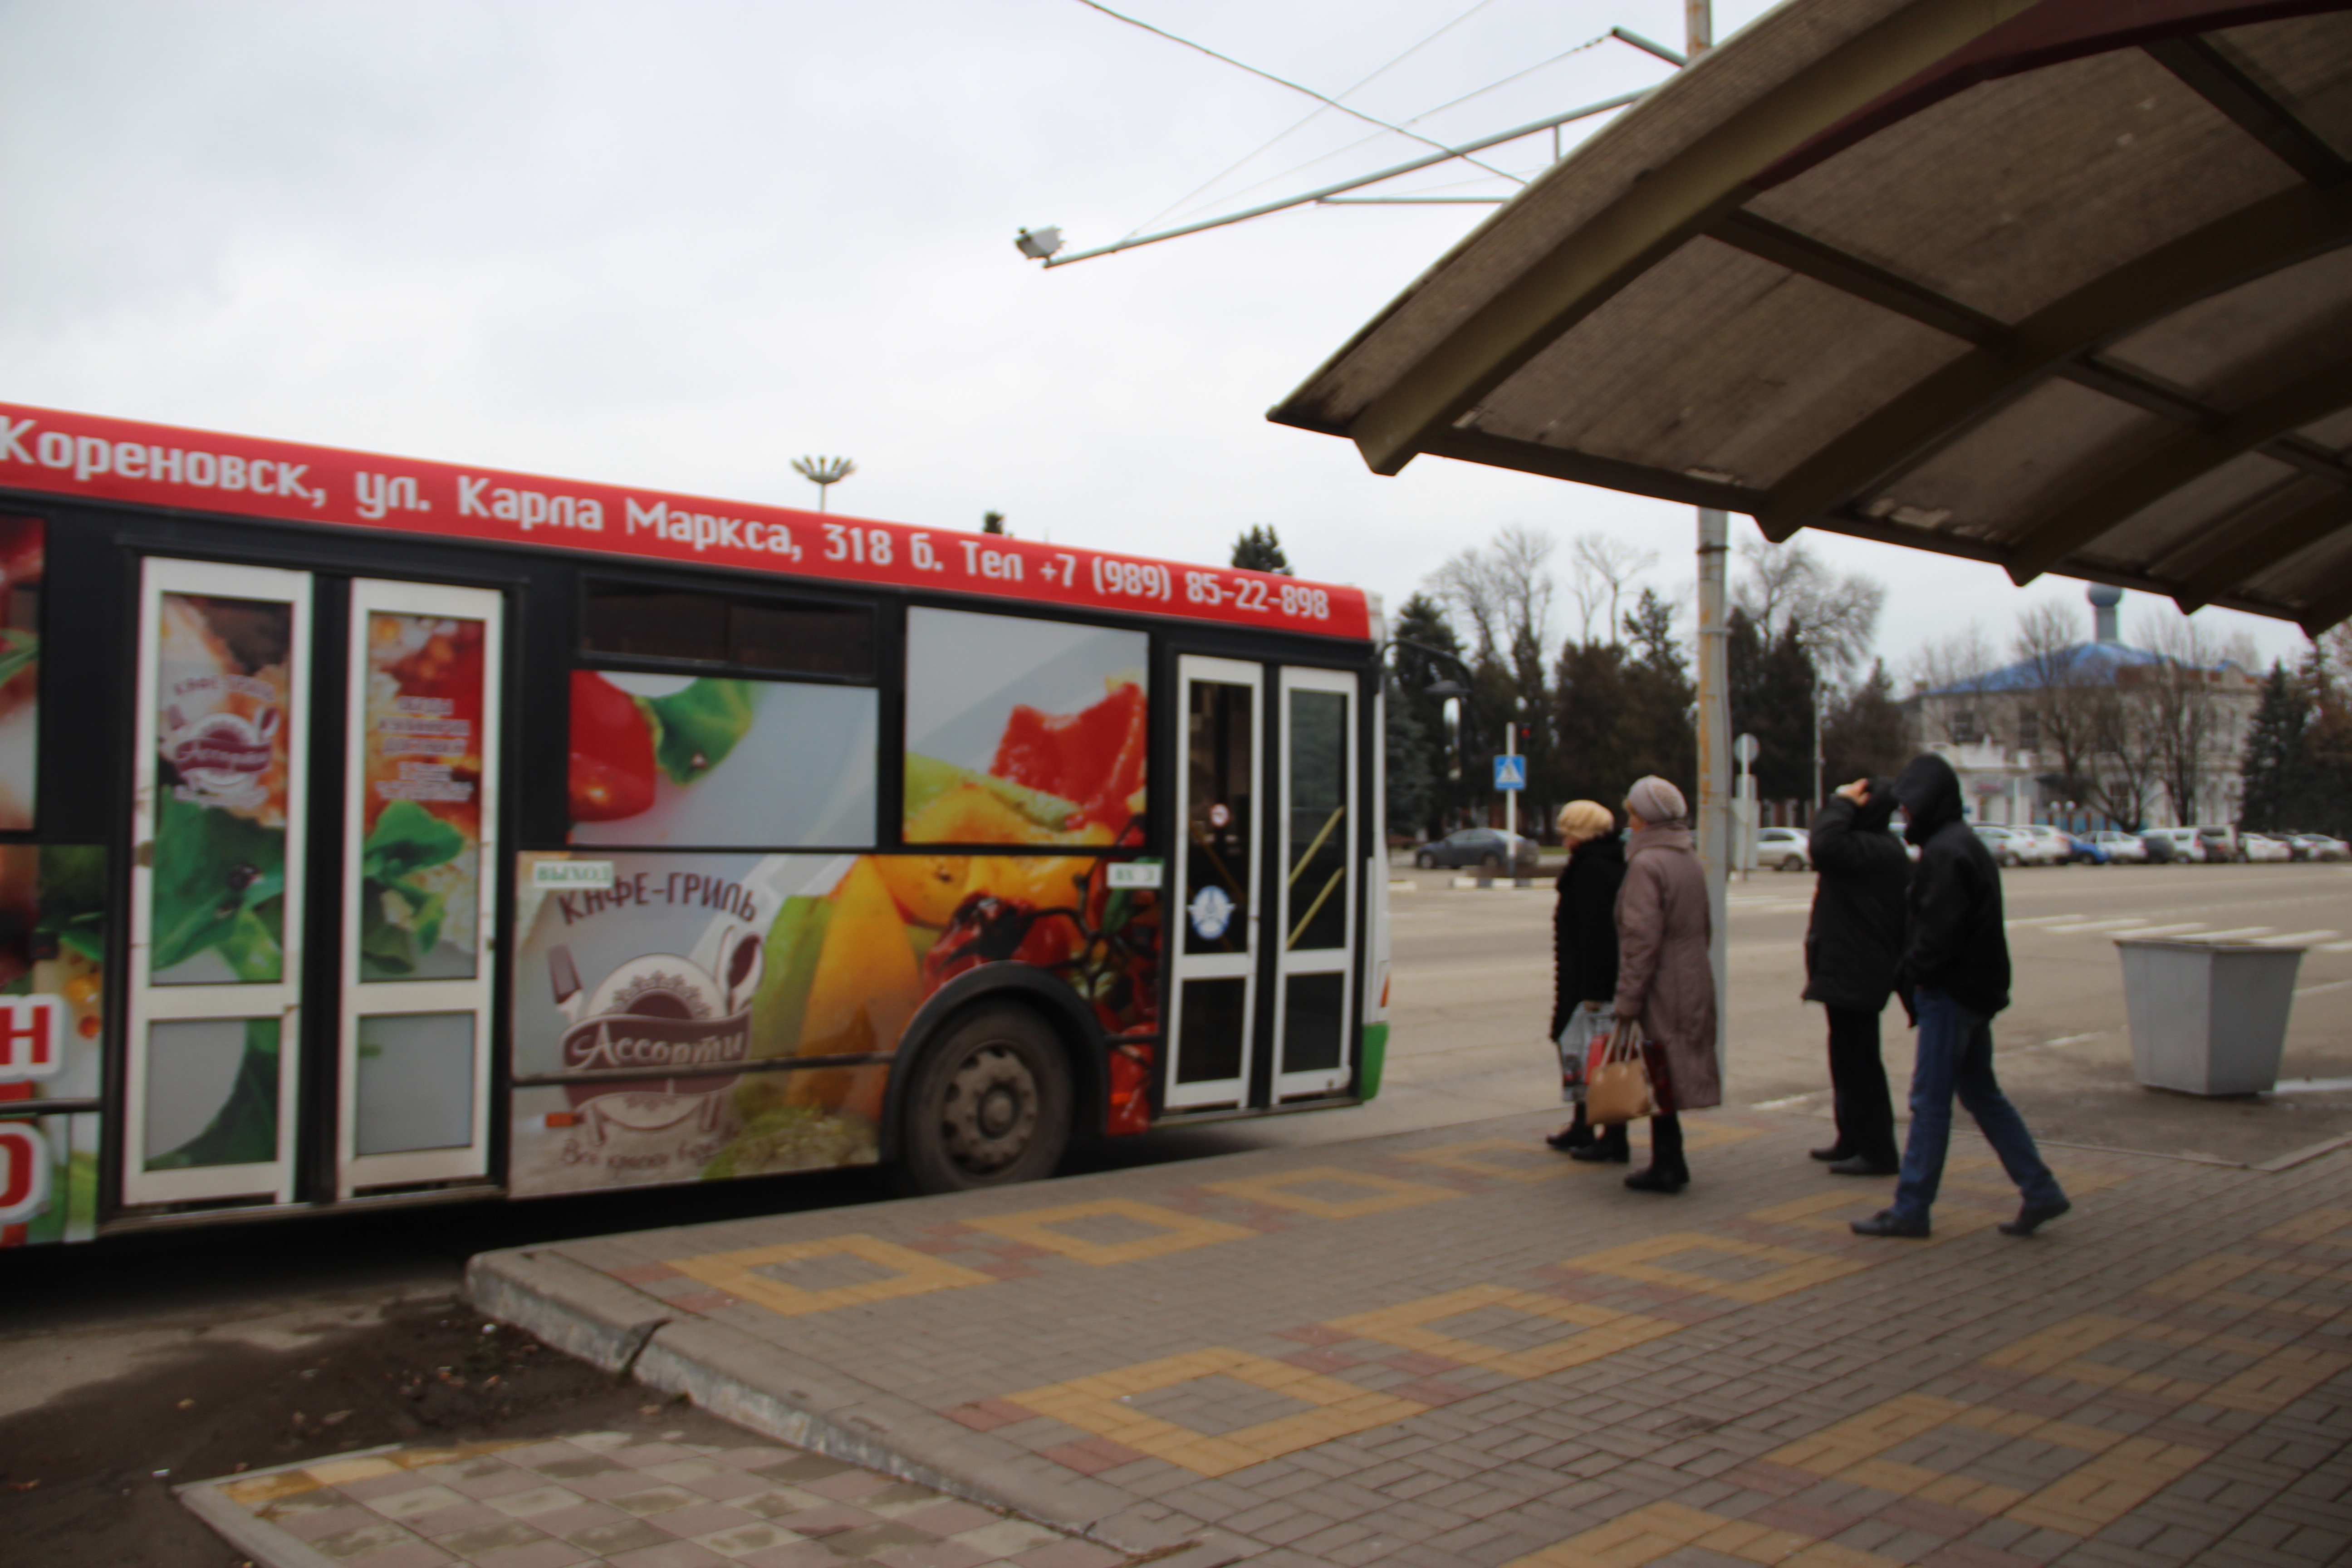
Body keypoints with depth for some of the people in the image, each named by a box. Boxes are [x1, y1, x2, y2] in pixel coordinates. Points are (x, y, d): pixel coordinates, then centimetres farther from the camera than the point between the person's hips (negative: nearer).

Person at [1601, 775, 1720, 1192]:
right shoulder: (1690, 860, 11)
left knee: (1659, 1077, 0)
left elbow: (1641, 940, -20)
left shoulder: (1646, 864, -16)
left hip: (1661, 991, -8)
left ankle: (1666, 1167, 5)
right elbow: (1704, 928, 18)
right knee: (1672, 1075, 15)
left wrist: (1628, 1001, -18)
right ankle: (1672, 1163, 22)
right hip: (1693, 983, 8)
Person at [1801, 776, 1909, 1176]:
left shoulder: (1875, 851, -21)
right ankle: (1853, 1141, 29)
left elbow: (1826, 847, -36)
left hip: (1856, 975, -11)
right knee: (1850, 1060, 19)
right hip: (1850, 973, 11)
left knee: (1858, 1063, -5)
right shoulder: (1876, 849, 14)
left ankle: (1877, 1152, 2)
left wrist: (1842, 803, -25)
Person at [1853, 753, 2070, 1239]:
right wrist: (1913, 977, 11)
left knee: (1930, 1101, -3)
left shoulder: (1945, 852, -18)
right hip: (1975, 989, 10)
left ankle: (1911, 1209, 3)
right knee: (1982, 1094, 16)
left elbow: (1940, 931, -23)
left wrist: (1908, 975, -10)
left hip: (1951, 993, -10)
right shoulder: (1966, 843, 14)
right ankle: (2041, 1191, 17)